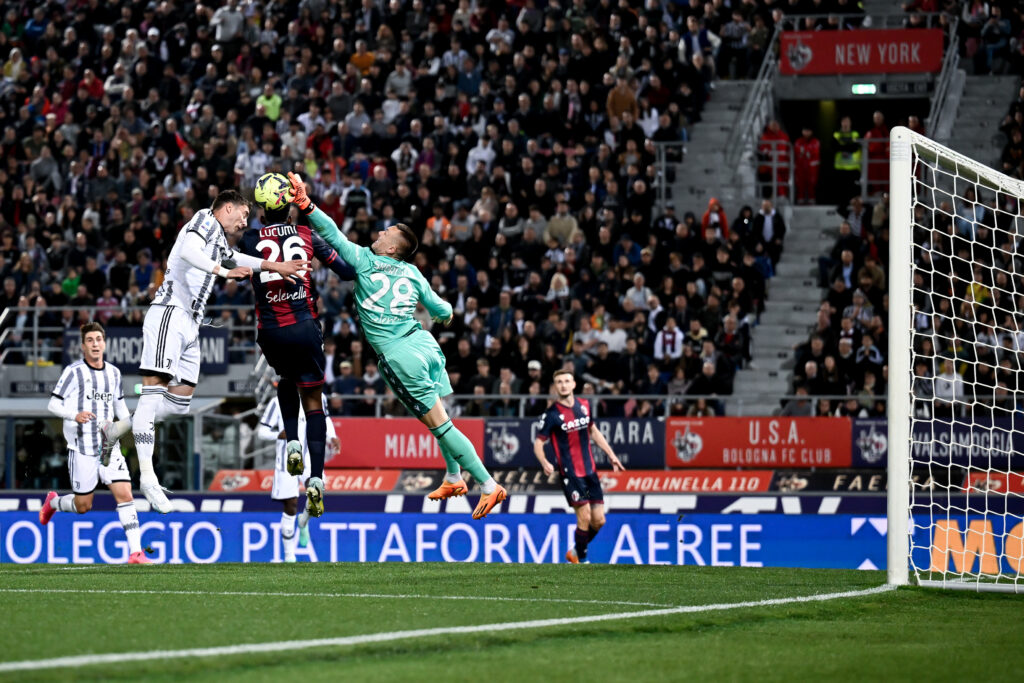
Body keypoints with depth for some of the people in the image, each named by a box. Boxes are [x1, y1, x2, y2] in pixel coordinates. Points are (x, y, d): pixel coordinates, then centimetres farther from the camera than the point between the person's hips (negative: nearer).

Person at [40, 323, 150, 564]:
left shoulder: (113, 373, 11)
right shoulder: (74, 372, -6)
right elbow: (53, 404, -7)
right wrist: (75, 415, -25)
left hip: (109, 446, 4)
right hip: (82, 448, -4)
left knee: (125, 494, -11)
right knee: (83, 506, 4)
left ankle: (135, 552, -11)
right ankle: (53, 502, 37)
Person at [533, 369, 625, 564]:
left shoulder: (584, 405, 6)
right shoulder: (551, 415, -11)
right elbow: (538, 443, -10)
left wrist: (611, 455, 18)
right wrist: (545, 463, -29)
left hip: (590, 470, 6)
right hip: (570, 473, -6)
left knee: (598, 520, 4)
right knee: (584, 517, -12)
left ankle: (576, 552, 26)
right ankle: (582, 561, 4)